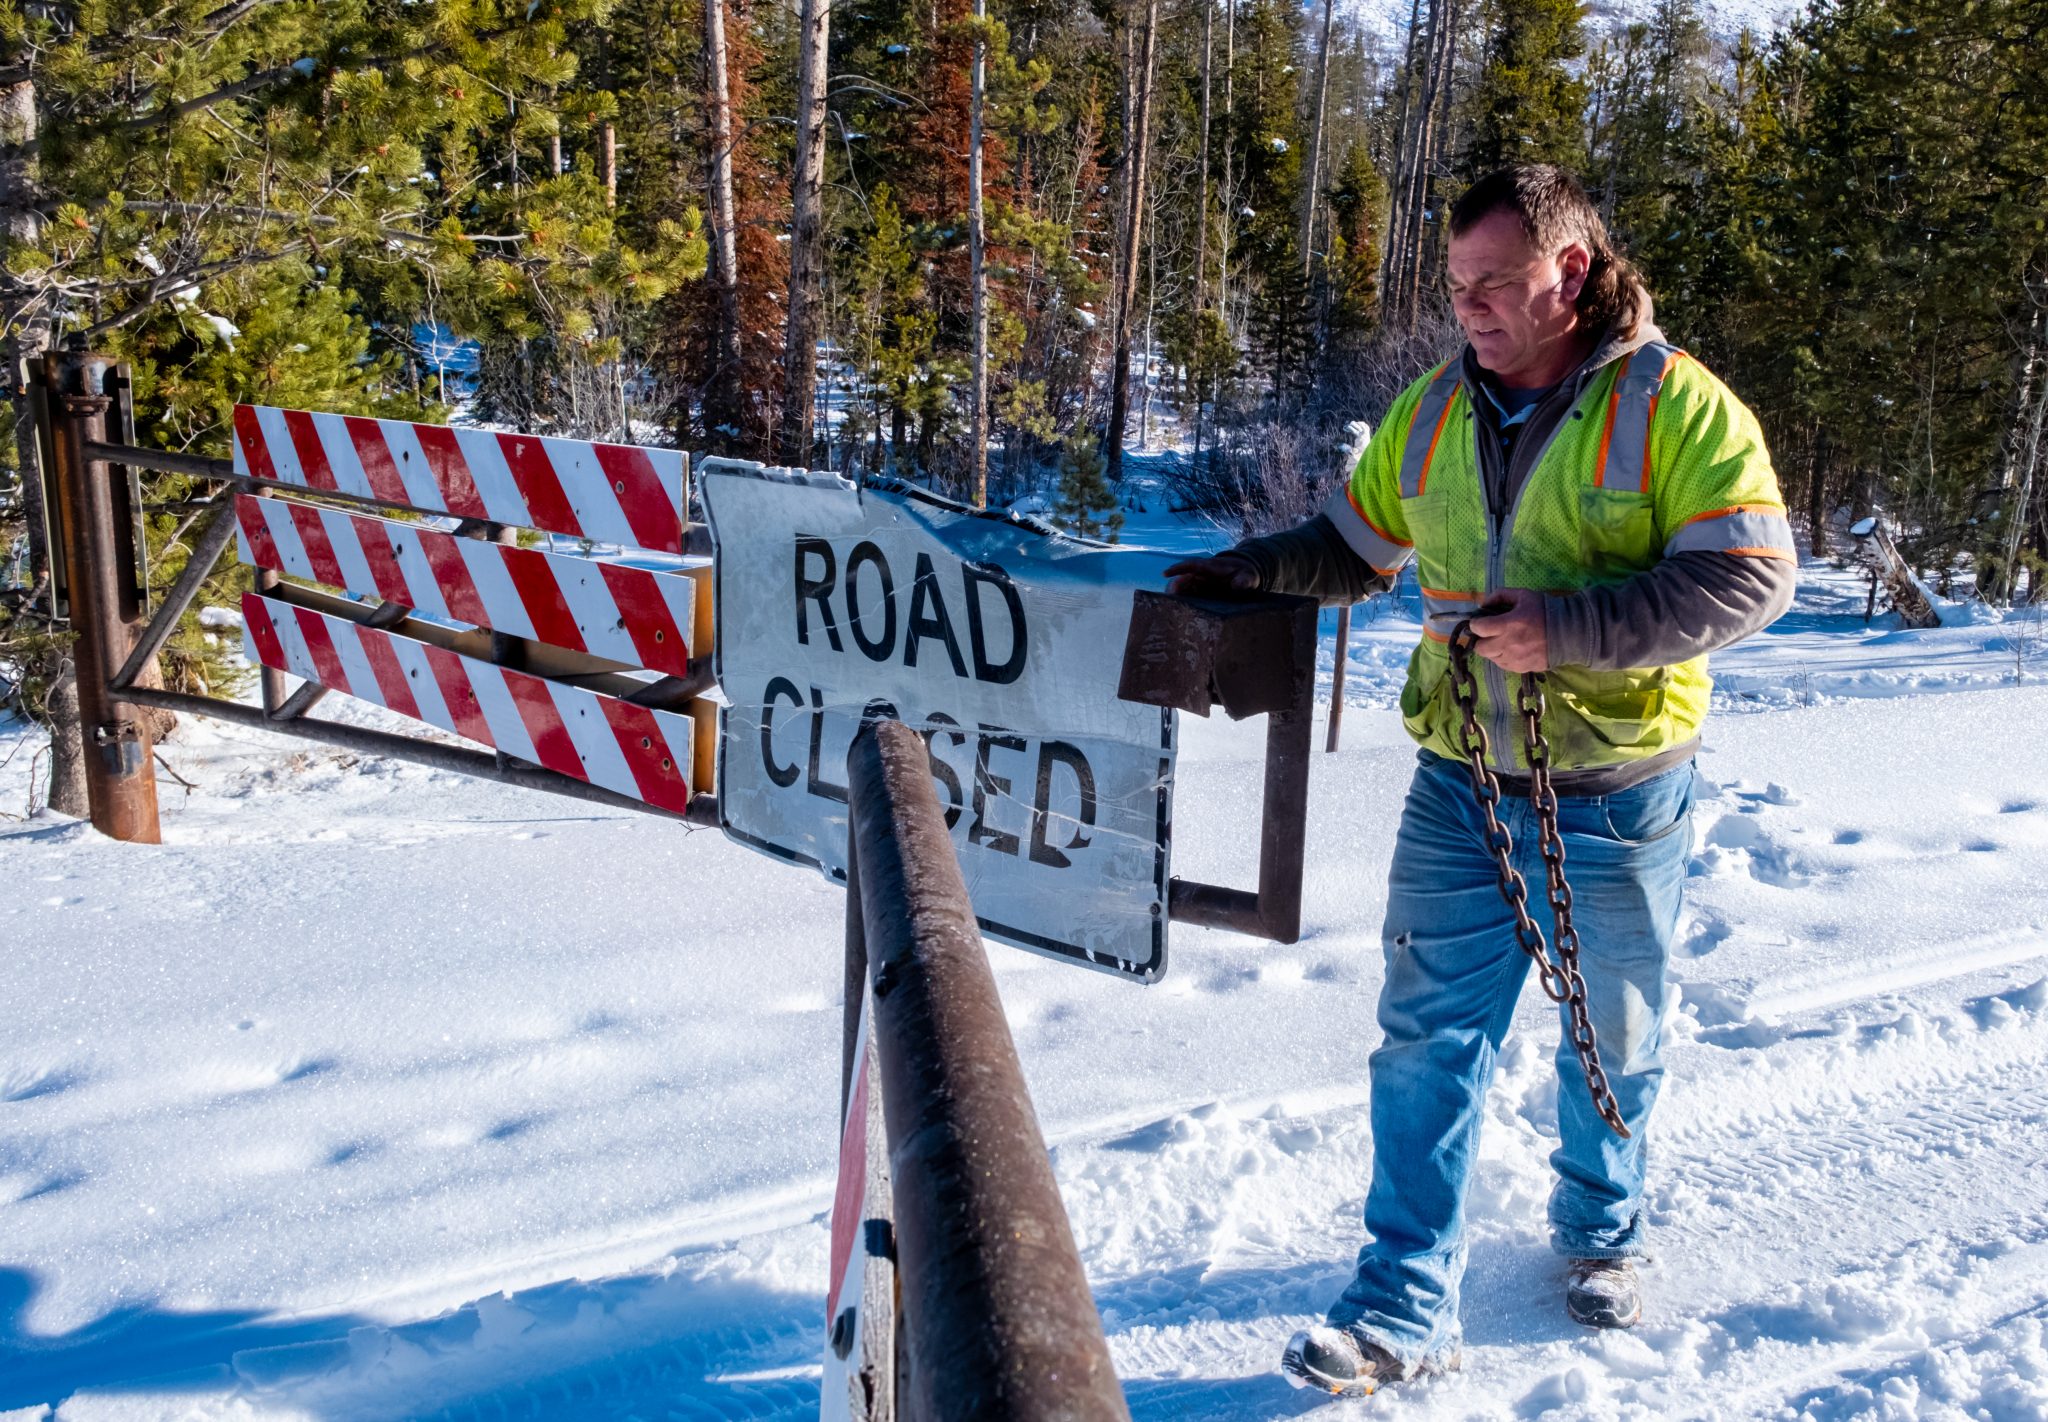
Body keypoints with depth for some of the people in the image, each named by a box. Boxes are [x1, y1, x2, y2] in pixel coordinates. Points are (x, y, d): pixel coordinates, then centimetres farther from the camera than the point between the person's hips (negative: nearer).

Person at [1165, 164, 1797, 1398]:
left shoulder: (1673, 403, -11)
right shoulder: (1432, 415, 5)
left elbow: (1752, 576, -17)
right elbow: (1353, 548, 16)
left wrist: (1567, 628, -25)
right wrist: (1244, 573, 0)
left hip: (1617, 796, -3)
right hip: (1460, 788, 3)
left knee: (1613, 1037, 16)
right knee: (1429, 1039, 0)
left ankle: (1602, 1237, 41)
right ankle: (1406, 1310, 8)